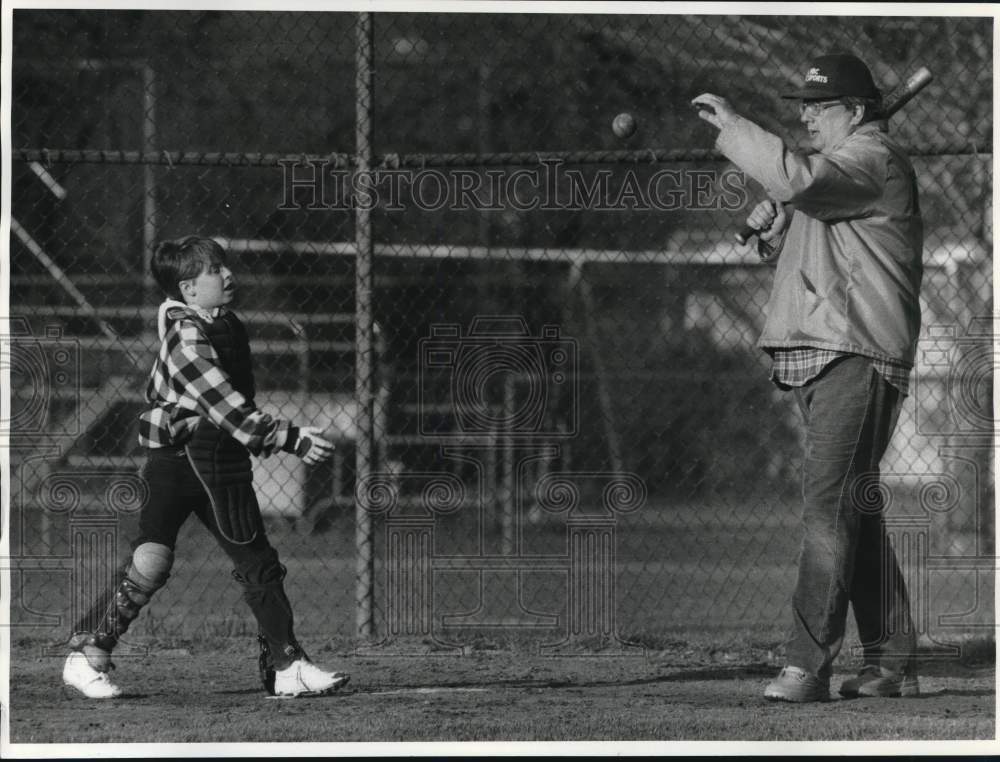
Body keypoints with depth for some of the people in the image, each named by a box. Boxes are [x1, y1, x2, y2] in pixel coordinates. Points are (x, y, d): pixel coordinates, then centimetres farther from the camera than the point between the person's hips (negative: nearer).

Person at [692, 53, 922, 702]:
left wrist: (732, 126, -18)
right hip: (818, 357, 11)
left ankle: (809, 665, -22)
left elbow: (796, 180, -27)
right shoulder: (839, 167, 23)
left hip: (857, 356, -11)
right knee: (858, 511, 12)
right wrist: (772, 233, 8)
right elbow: (803, 254, 29)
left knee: (829, 504, -16)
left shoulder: (873, 159, -8)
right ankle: (892, 664, 16)